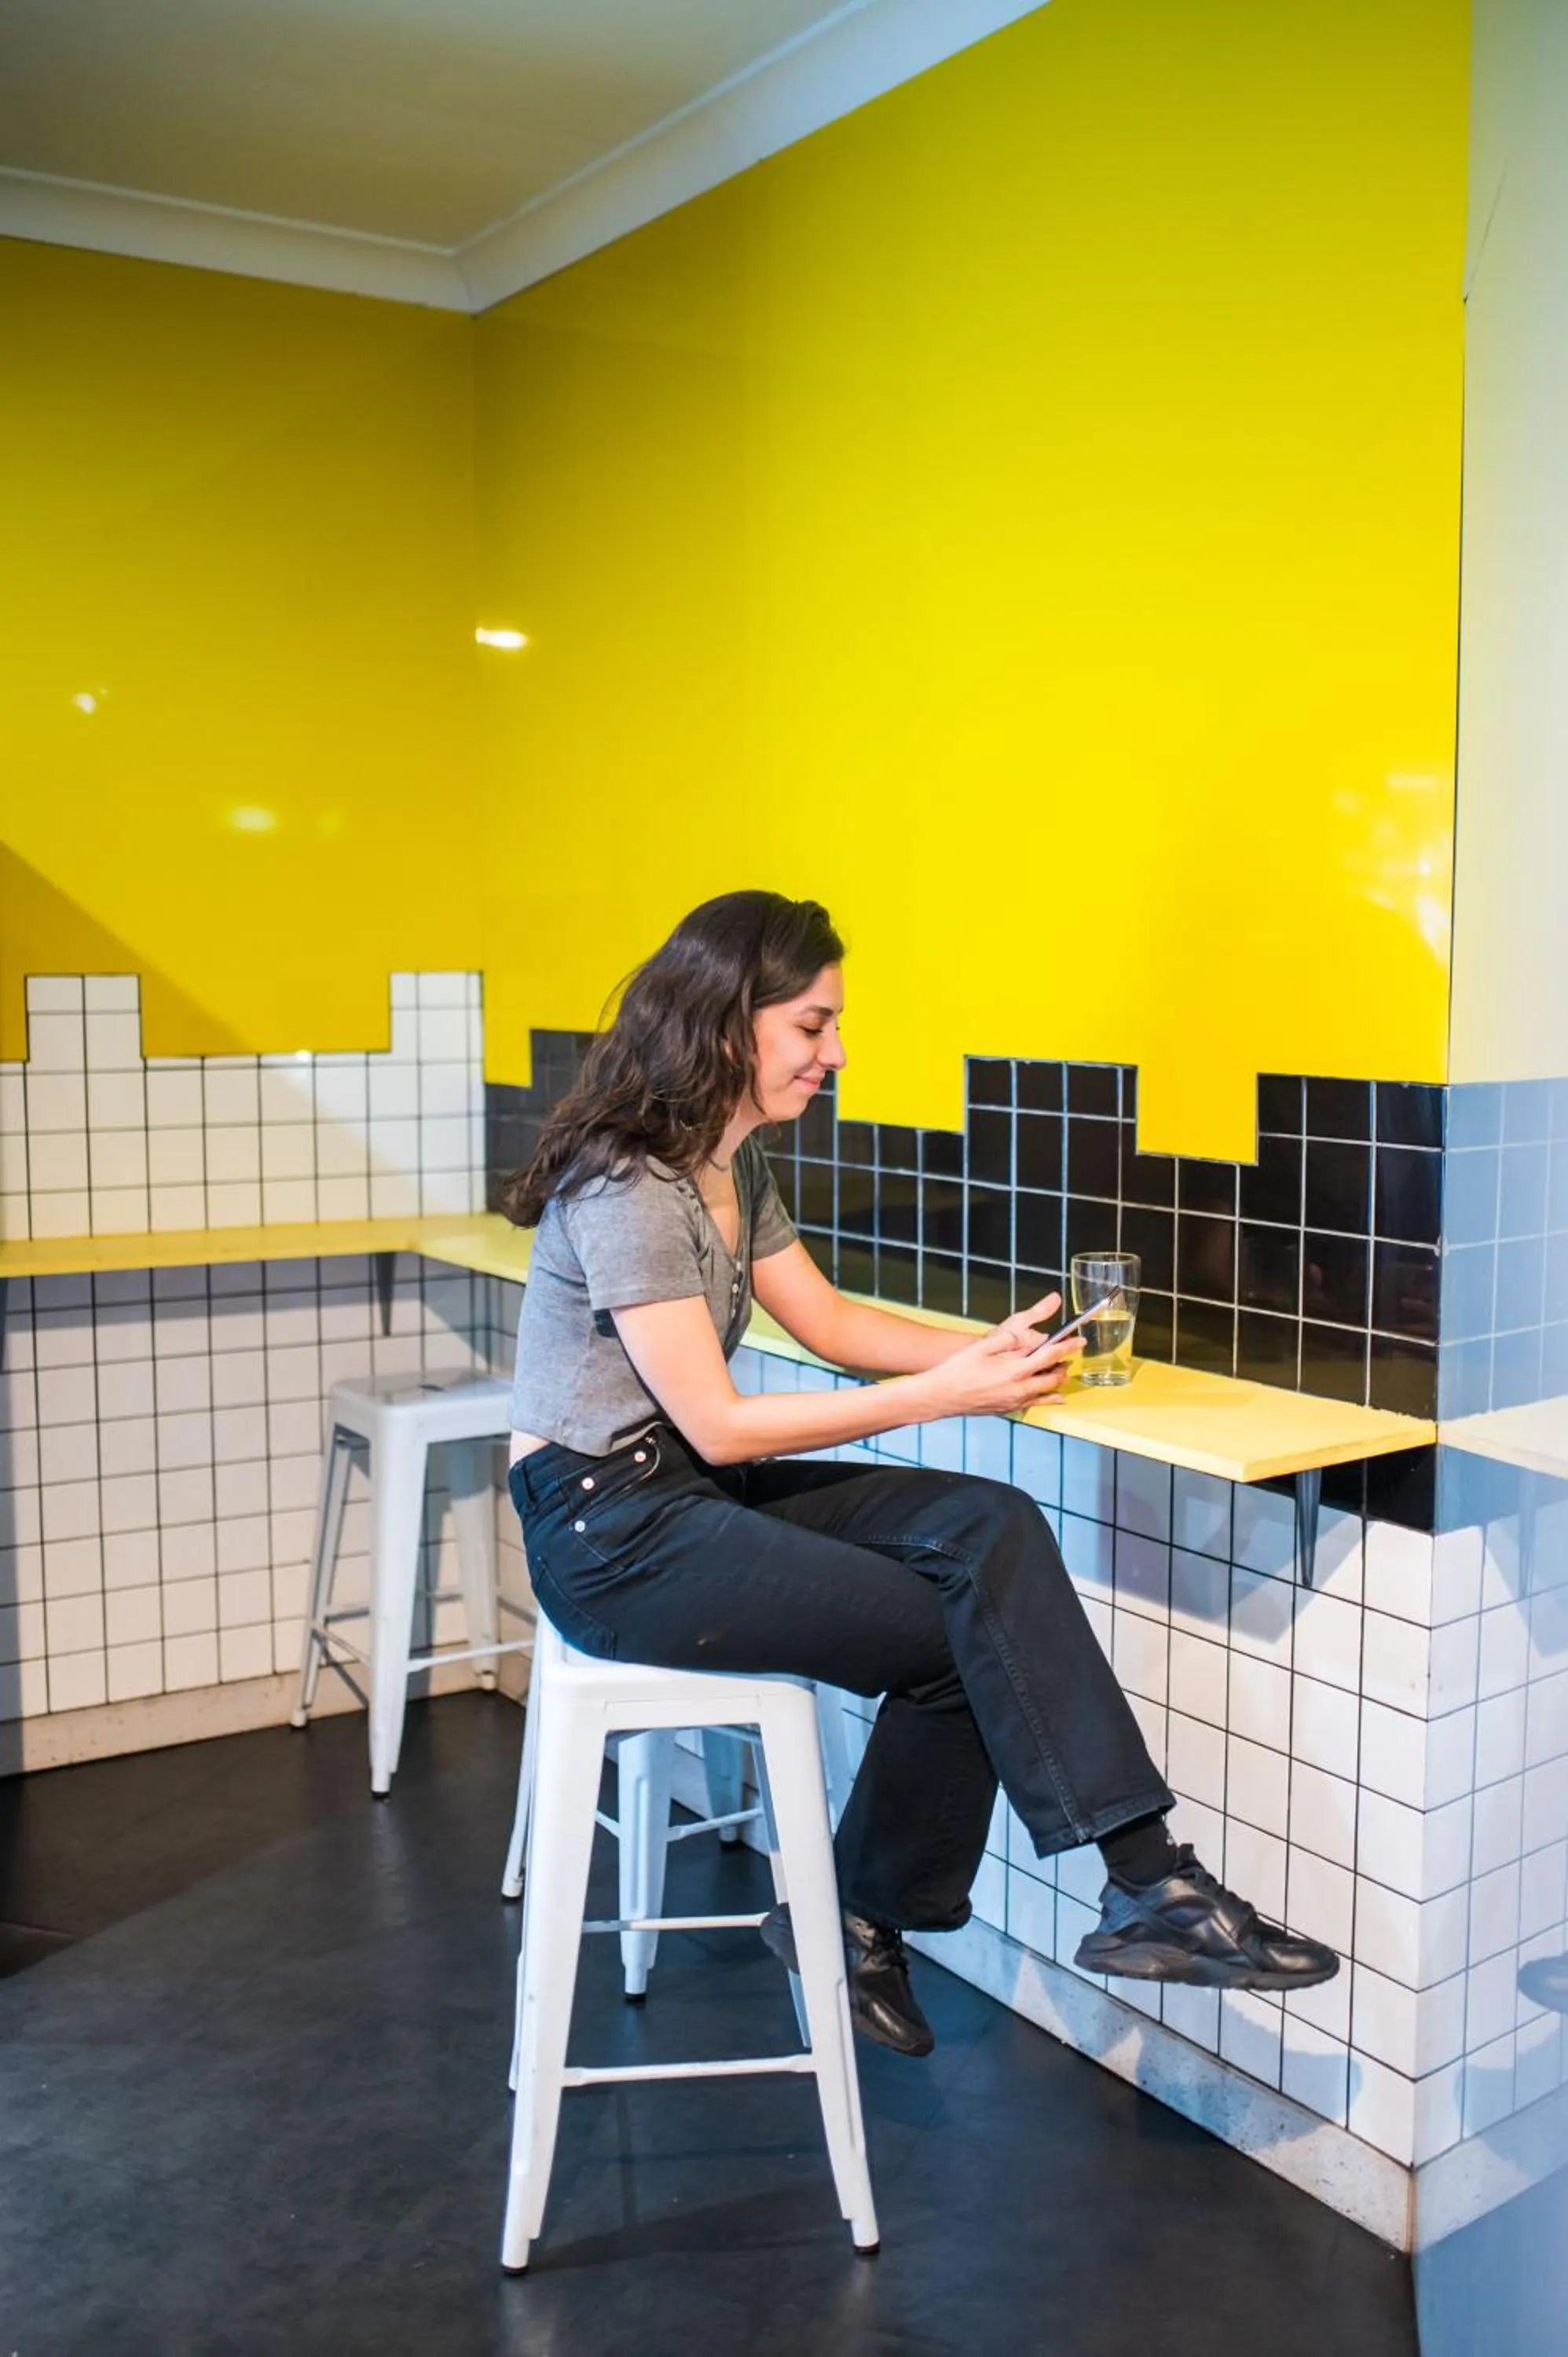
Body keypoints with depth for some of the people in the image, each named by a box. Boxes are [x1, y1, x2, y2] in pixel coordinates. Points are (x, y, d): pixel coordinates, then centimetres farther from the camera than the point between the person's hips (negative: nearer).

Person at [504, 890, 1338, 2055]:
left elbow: (827, 1317, 14)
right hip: (611, 1535, -8)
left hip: (689, 1492, 8)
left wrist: (986, 1349, -2)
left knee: (993, 1528, -9)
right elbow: (718, 1426, -20)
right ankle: (1148, 1888, 1)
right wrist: (940, 1395, -19)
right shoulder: (623, 1190, -19)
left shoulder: (734, 1161, 9)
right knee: (975, 1627, -15)